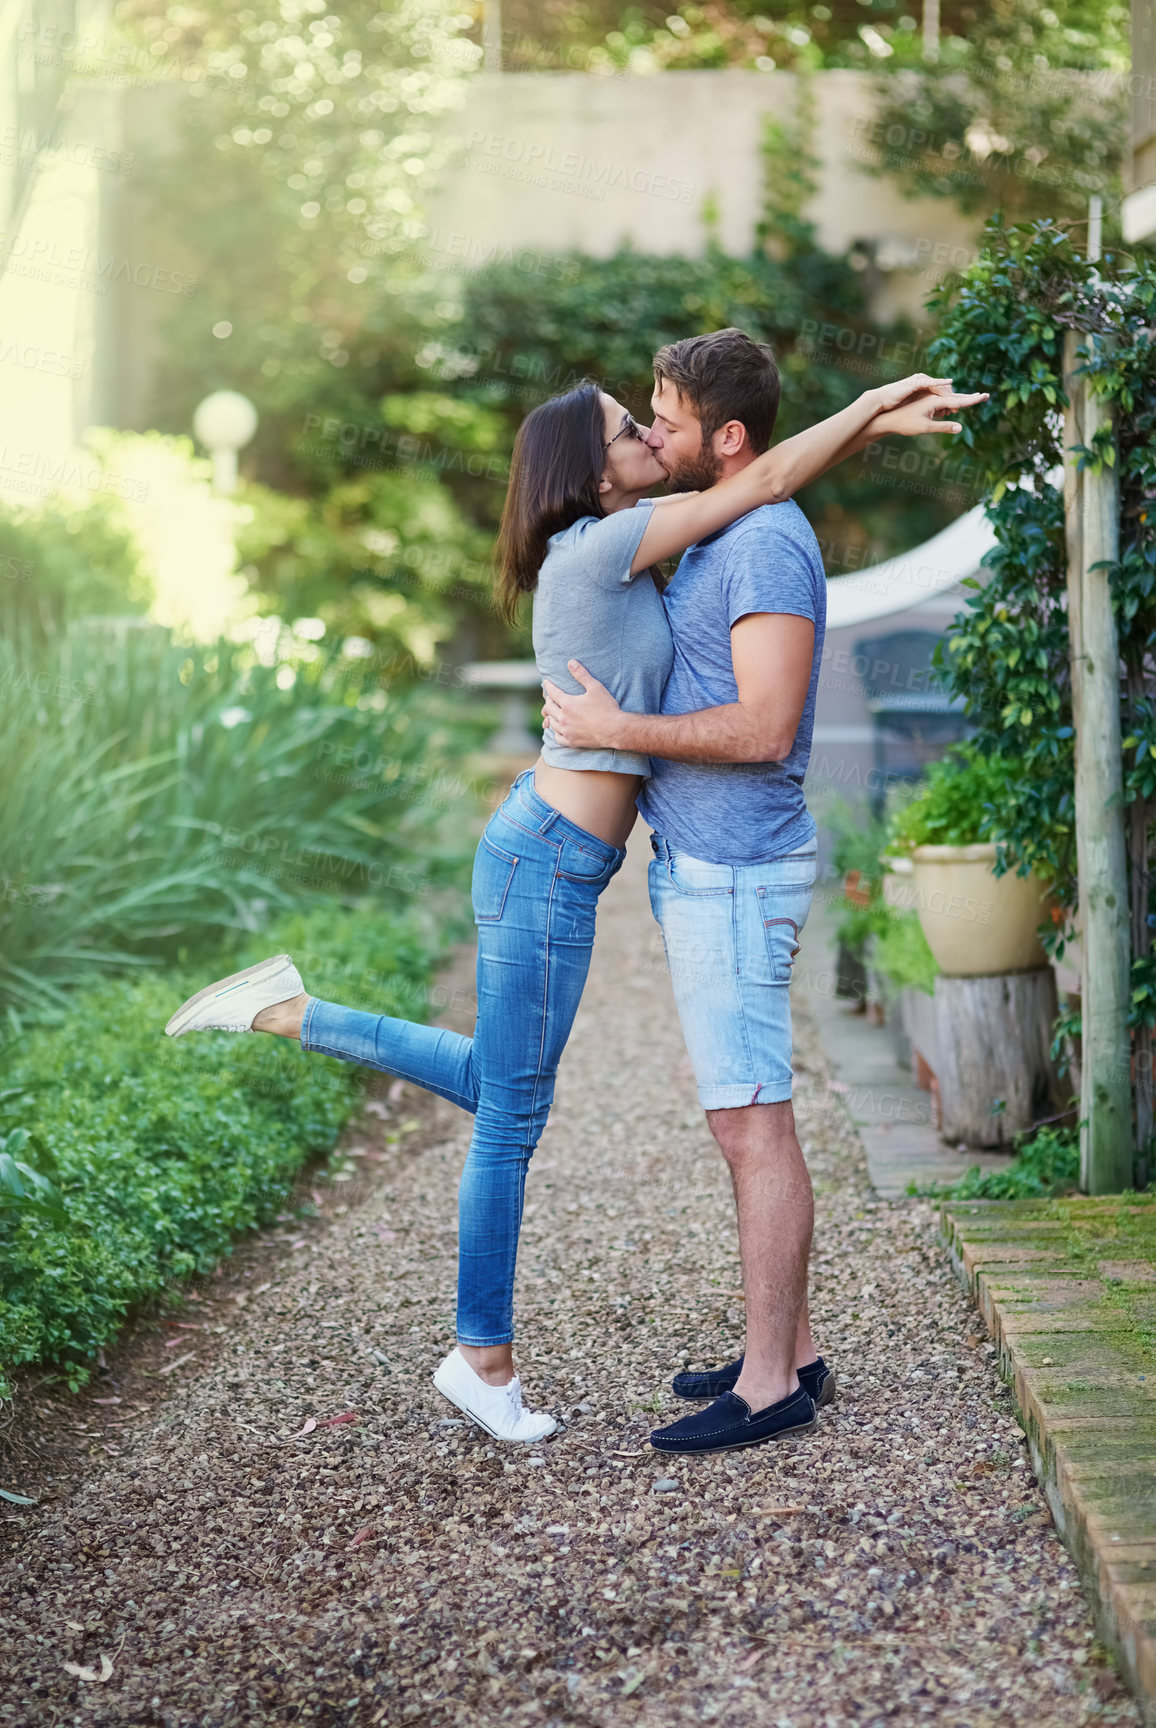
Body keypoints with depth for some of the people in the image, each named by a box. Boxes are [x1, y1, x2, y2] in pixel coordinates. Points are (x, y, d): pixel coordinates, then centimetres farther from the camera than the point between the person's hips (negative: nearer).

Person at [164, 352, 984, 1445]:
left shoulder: (612, 548, 11)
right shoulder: (600, 547, -16)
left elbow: (752, 485, 25)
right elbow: (764, 483, -15)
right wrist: (868, 408, -9)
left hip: (542, 850, 10)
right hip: (548, 863, -10)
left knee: (492, 1081, 23)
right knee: (512, 1112, 3)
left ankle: (287, 1013, 25)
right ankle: (484, 1358, 16)